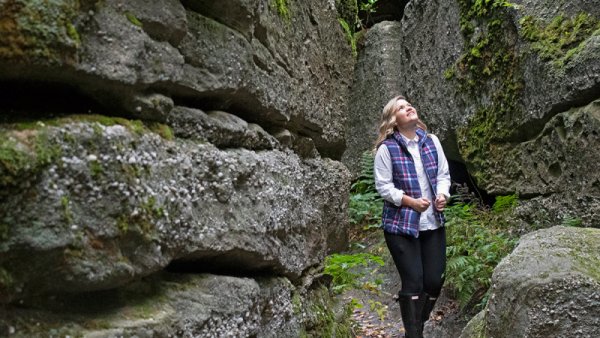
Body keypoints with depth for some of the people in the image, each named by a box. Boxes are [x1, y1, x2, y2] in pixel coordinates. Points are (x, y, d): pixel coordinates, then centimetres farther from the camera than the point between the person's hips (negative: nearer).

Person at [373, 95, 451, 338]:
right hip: (401, 225, -5)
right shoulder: (386, 148, -10)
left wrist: (443, 195, -9)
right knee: (413, 281, -4)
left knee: (435, 280, 8)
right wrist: (412, 202, -18)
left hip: (433, 223, 5)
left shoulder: (431, 141, 5)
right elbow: (383, 186, -10)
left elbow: (443, 174, 10)